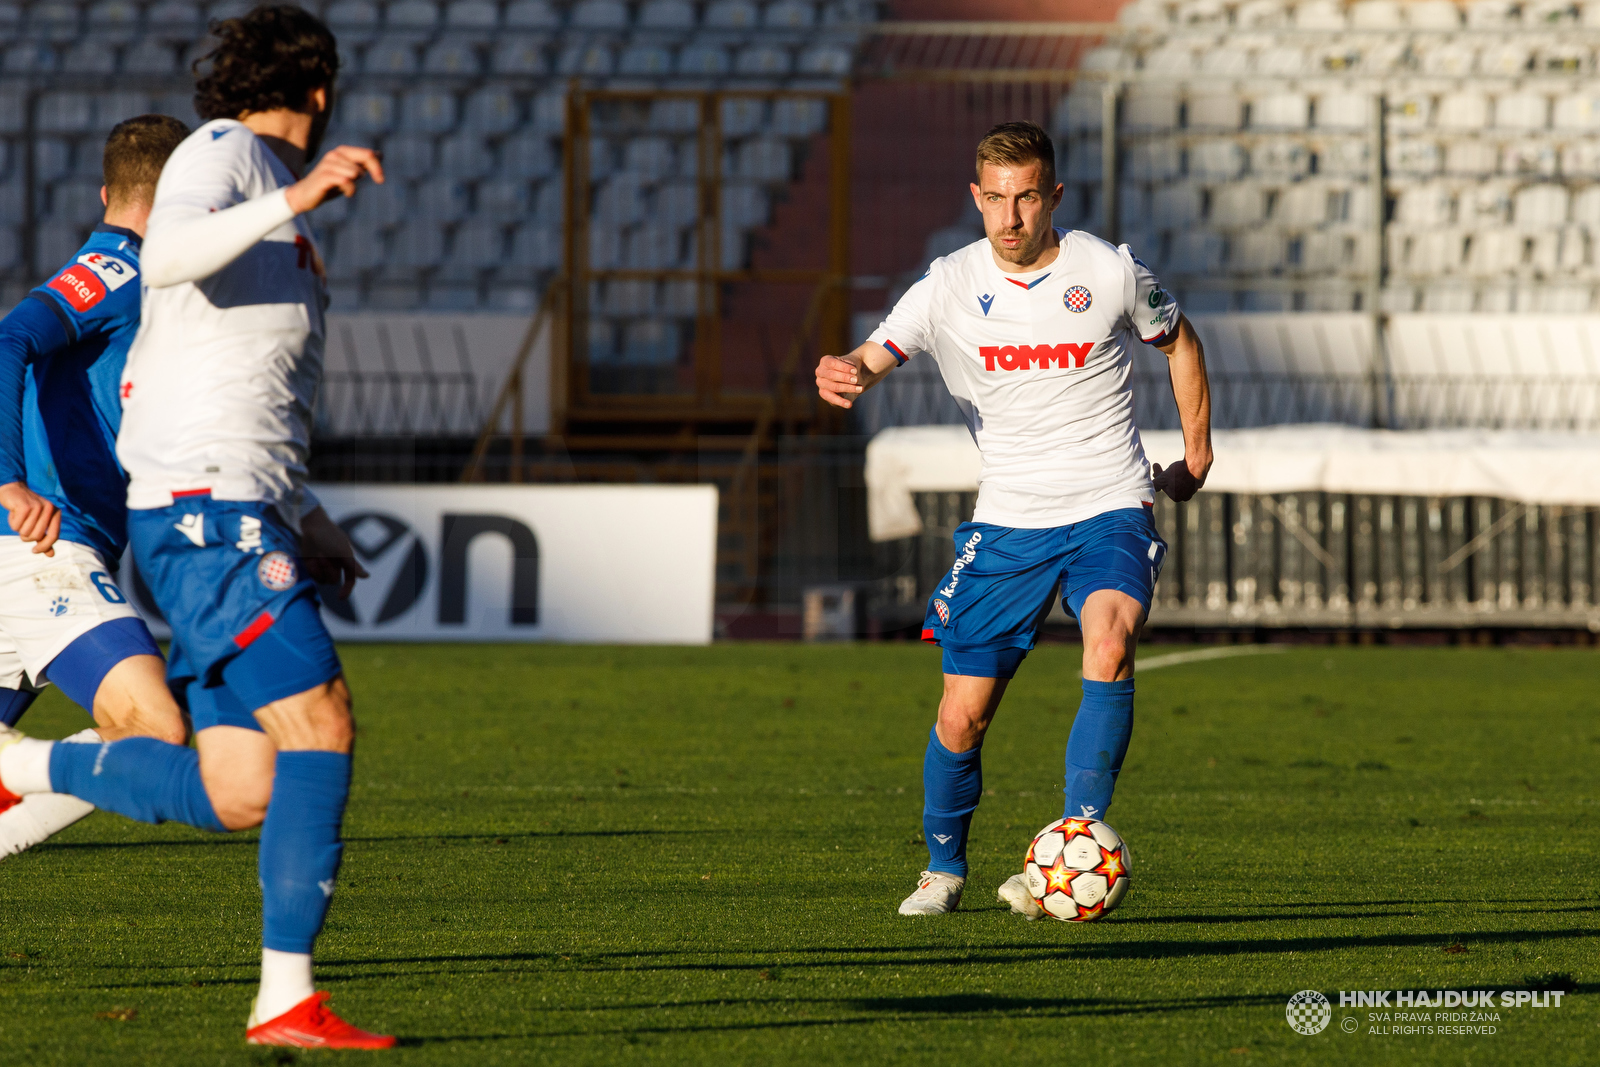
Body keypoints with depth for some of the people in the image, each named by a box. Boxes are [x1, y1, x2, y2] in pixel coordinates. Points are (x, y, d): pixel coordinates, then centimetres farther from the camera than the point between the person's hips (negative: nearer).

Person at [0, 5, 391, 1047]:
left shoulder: (266, 198, 29)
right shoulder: (222, 149, 1)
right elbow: (168, 257, -21)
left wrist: (307, 522, 27)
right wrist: (293, 200, -31)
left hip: (246, 519, 9)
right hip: (204, 504, -9)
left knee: (240, 797, 0)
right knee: (321, 722, -18)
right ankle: (288, 998, -19)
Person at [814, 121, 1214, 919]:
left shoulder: (1109, 272, -4)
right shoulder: (951, 285, -3)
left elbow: (1177, 340, 14)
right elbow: (876, 355, -12)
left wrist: (1196, 455, 16)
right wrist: (840, 373, -36)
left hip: (1108, 510, -2)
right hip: (1007, 521, 2)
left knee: (1109, 649, -31)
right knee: (962, 716, 0)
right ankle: (944, 868, 26)